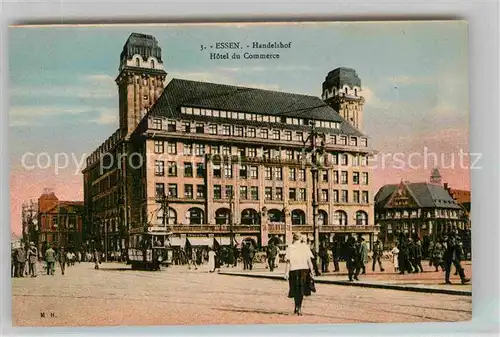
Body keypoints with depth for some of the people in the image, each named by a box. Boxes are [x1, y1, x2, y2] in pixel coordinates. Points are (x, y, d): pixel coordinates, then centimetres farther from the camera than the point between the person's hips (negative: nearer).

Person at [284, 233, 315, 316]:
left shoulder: (290, 248, -5)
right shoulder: (305, 247, 2)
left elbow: (288, 261, -10)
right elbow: (309, 261, -1)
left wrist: (286, 273, -8)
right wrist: (311, 272, 2)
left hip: (294, 270, -2)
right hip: (304, 269, 2)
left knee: (295, 290, 11)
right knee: (301, 289, 16)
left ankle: (297, 307, -1)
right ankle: (298, 307, 19)